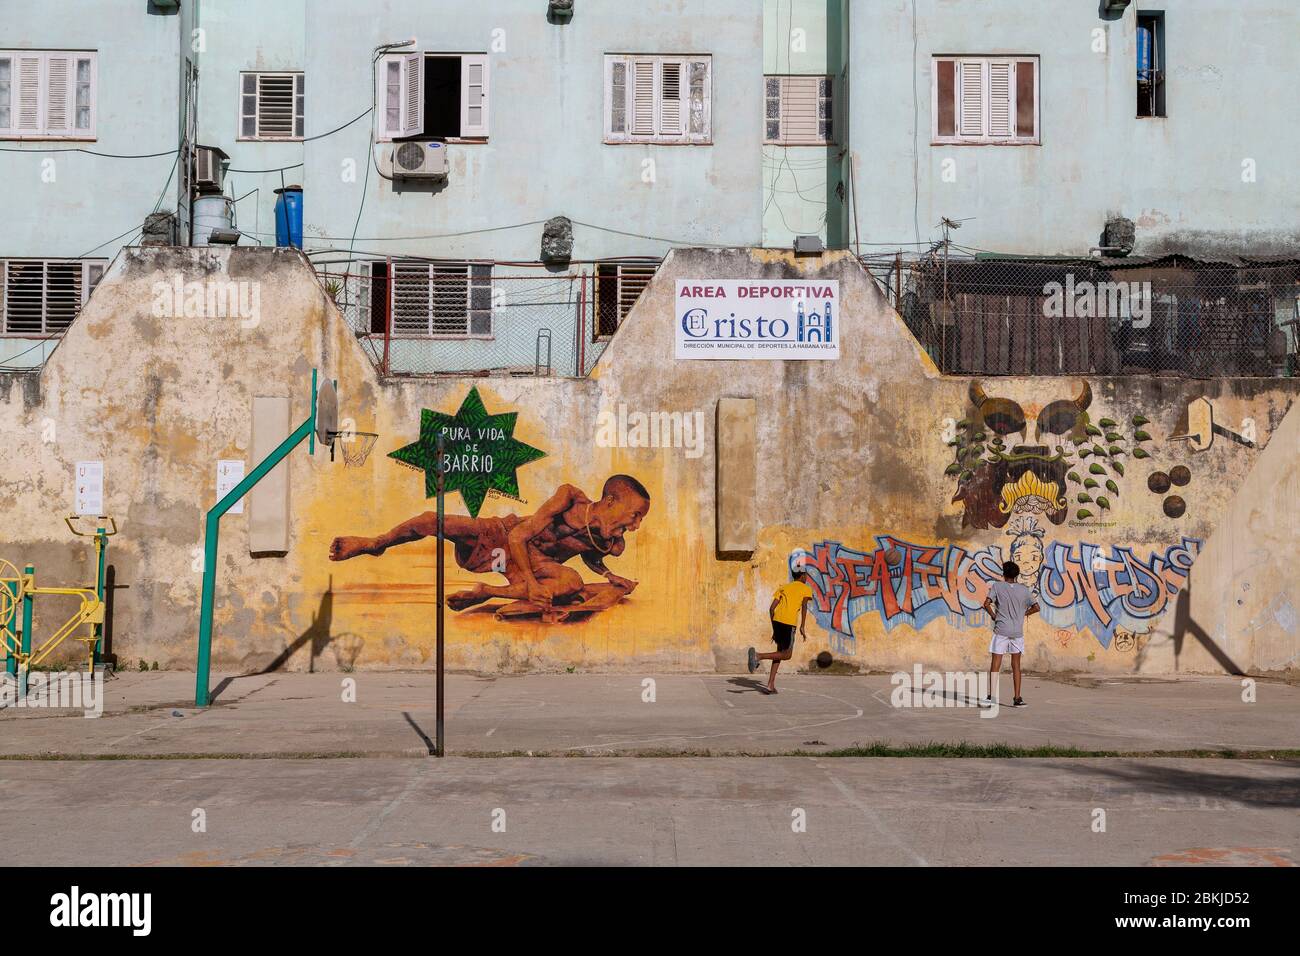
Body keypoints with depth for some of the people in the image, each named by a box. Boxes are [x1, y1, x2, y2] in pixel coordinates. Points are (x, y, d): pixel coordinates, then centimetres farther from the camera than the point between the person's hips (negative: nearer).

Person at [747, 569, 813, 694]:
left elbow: (772, 608, 16)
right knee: (786, 655, 3)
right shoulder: (806, 589, 11)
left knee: (780, 651, 17)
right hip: (789, 623, -6)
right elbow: (804, 606, -8)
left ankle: (771, 686, 9)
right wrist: (802, 627, -11)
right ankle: (758, 656, -20)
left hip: (777, 620, 6)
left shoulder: (783, 587, 24)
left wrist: (774, 629, 22)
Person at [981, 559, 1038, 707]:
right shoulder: (1024, 589, 4)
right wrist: (1023, 614, 15)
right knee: (1016, 665, 10)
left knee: (995, 664, 0)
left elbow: (986, 604, -11)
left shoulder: (997, 586, -2)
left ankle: (990, 696, -6)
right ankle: (1017, 698, 9)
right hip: (1017, 631, 2)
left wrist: (993, 616, 4)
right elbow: (1036, 607, 5)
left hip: (1001, 630, -2)